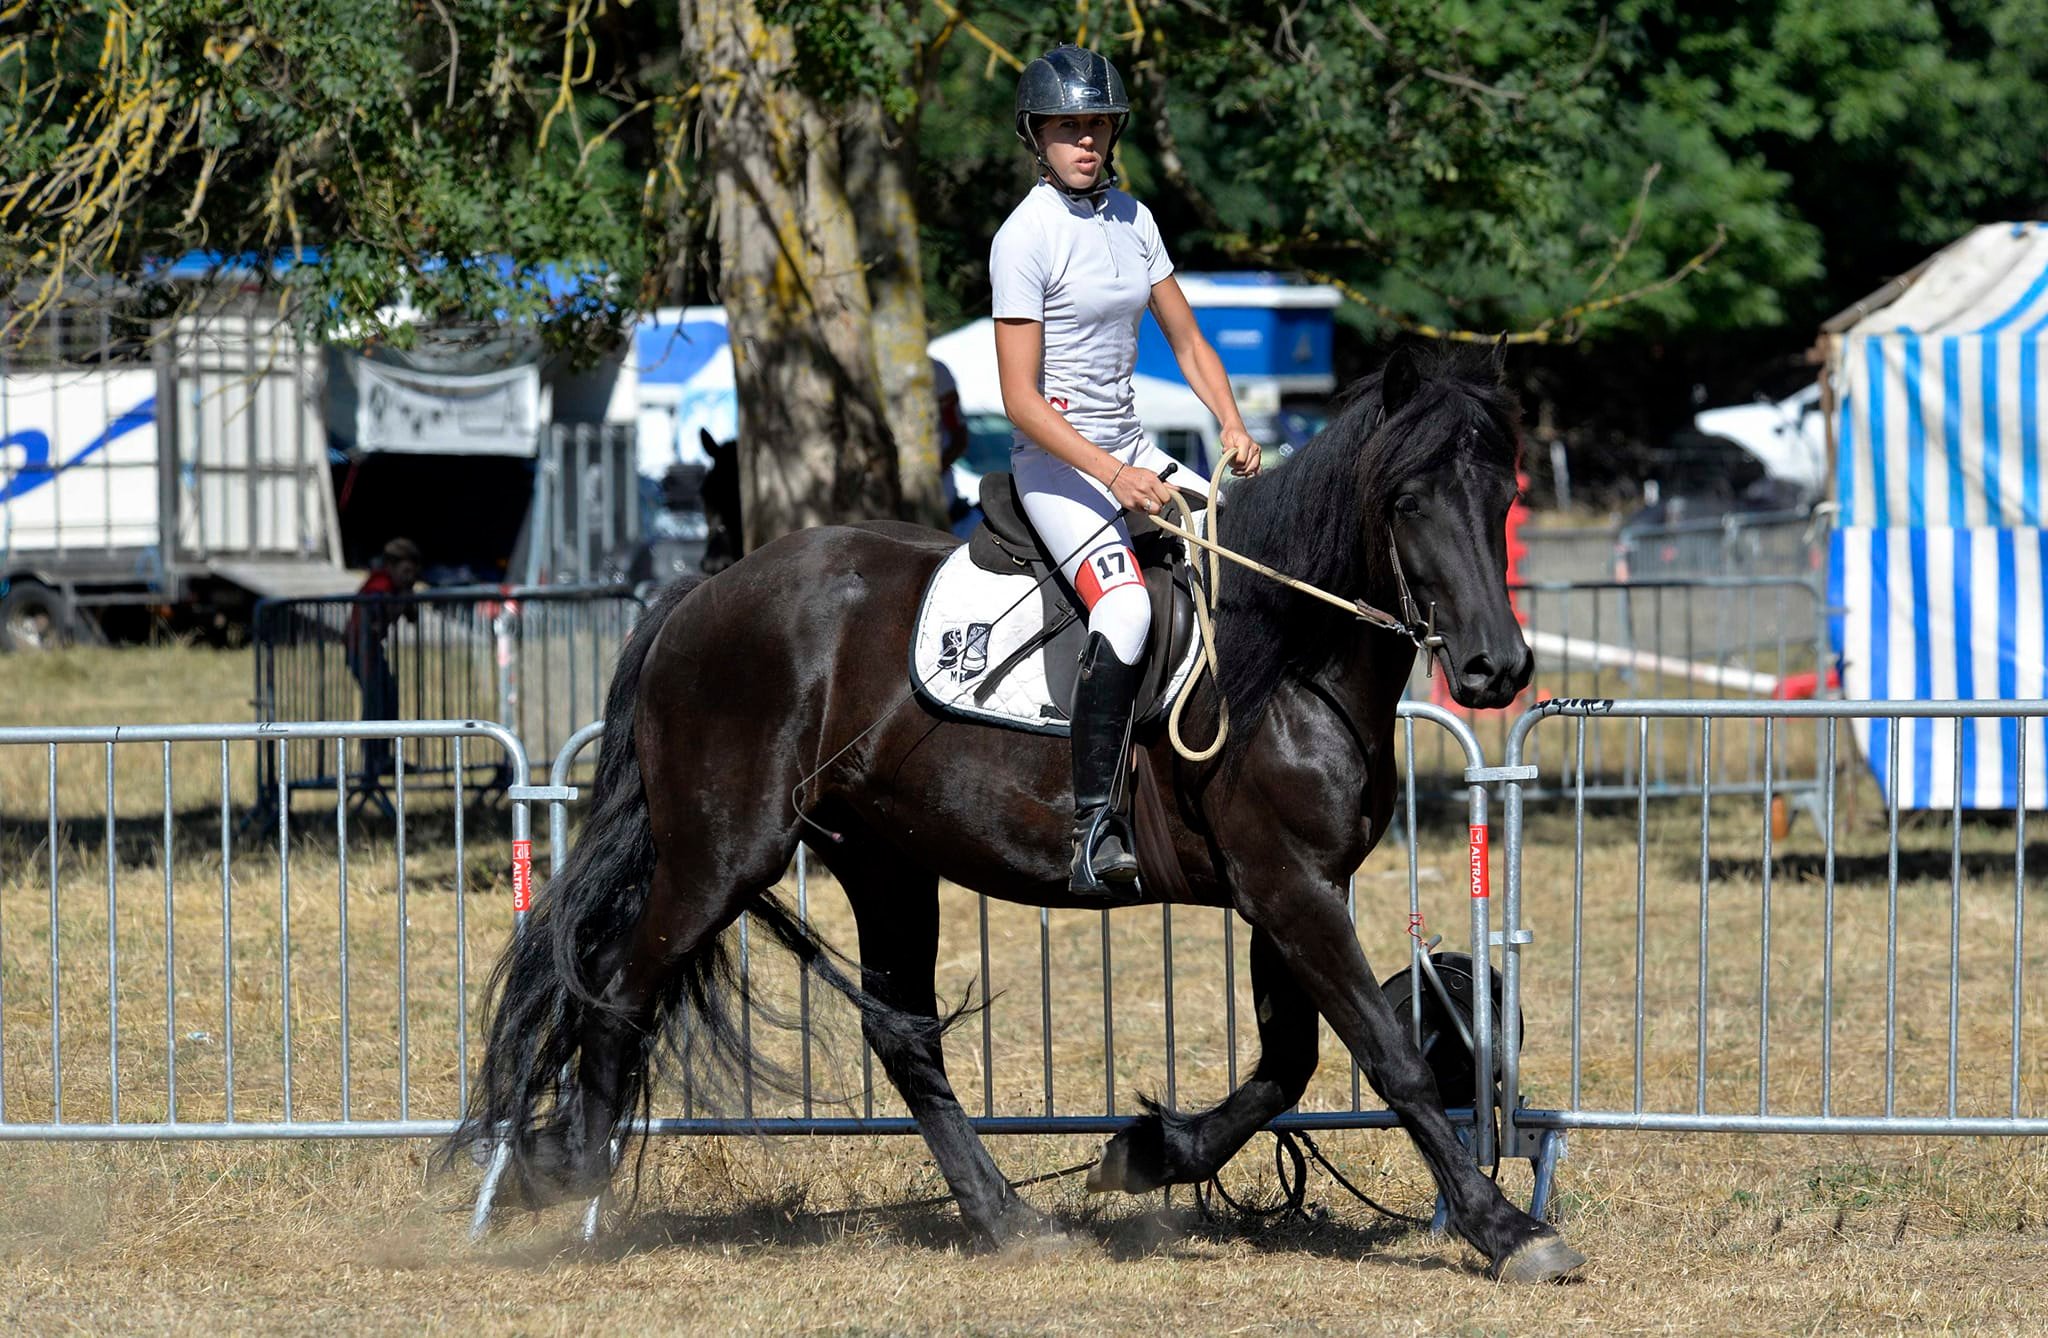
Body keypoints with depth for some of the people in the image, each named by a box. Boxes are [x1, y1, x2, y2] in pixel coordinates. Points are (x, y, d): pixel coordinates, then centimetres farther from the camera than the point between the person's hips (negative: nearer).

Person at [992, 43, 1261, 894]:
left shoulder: (1131, 218, 10)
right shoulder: (1025, 239, -11)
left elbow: (1187, 342, 15)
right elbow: (1020, 400, -15)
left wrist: (1233, 427, -2)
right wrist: (1111, 474, -23)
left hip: (1129, 452, 8)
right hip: (1056, 460, -8)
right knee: (1125, 607, -29)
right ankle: (1093, 828, -31)